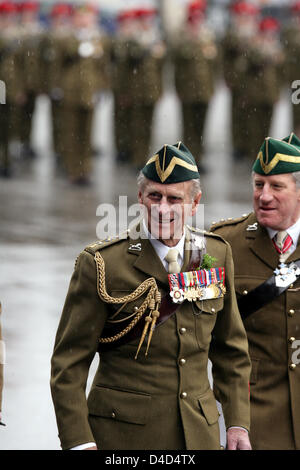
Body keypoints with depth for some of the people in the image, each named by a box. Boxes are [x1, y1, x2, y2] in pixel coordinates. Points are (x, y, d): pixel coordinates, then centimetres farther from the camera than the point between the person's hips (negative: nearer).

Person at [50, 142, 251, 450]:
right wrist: (79, 442, -14)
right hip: (122, 435, -4)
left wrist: (237, 423, 10)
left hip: (199, 433, 4)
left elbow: (230, 348, 16)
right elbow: (68, 363, -7)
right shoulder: (101, 263, -8)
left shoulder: (216, 254, 6)